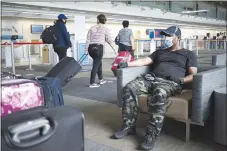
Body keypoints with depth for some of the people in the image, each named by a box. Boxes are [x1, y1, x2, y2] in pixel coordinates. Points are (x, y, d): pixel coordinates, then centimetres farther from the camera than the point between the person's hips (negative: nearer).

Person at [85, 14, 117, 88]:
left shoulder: (92, 28, 10)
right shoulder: (105, 29, 3)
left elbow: (88, 40, 5)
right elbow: (109, 40, 2)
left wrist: (86, 49, 9)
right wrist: (114, 49, 11)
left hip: (91, 48, 5)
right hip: (99, 48, -4)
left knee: (98, 63, 22)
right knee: (96, 65, -1)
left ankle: (101, 79, 31)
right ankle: (92, 83, 0)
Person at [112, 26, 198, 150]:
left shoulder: (188, 54, 18)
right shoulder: (160, 51, 31)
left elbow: (193, 75, 6)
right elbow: (144, 61, 19)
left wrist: (181, 80, -16)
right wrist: (127, 64, 3)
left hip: (170, 82, -4)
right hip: (152, 78, 5)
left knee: (158, 95, -41)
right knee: (129, 88, -25)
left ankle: (152, 134, -34)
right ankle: (128, 126, -18)